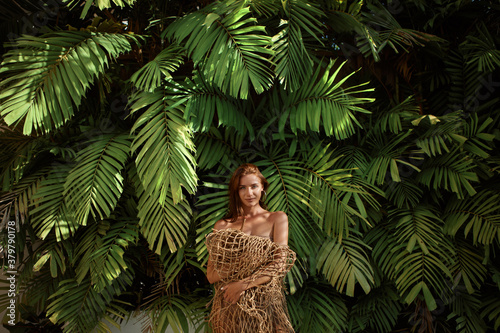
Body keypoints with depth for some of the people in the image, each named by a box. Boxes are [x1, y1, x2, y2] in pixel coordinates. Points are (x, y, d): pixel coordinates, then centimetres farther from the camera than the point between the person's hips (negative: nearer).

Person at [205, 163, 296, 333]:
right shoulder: (222, 226, 7)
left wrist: (243, 284, -14)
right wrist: (239, 265, -15)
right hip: (230, 307, 1)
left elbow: (280, 265, -6)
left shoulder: (278, 218, 5)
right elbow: (211, 276, 1)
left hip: (267, 304, 0)